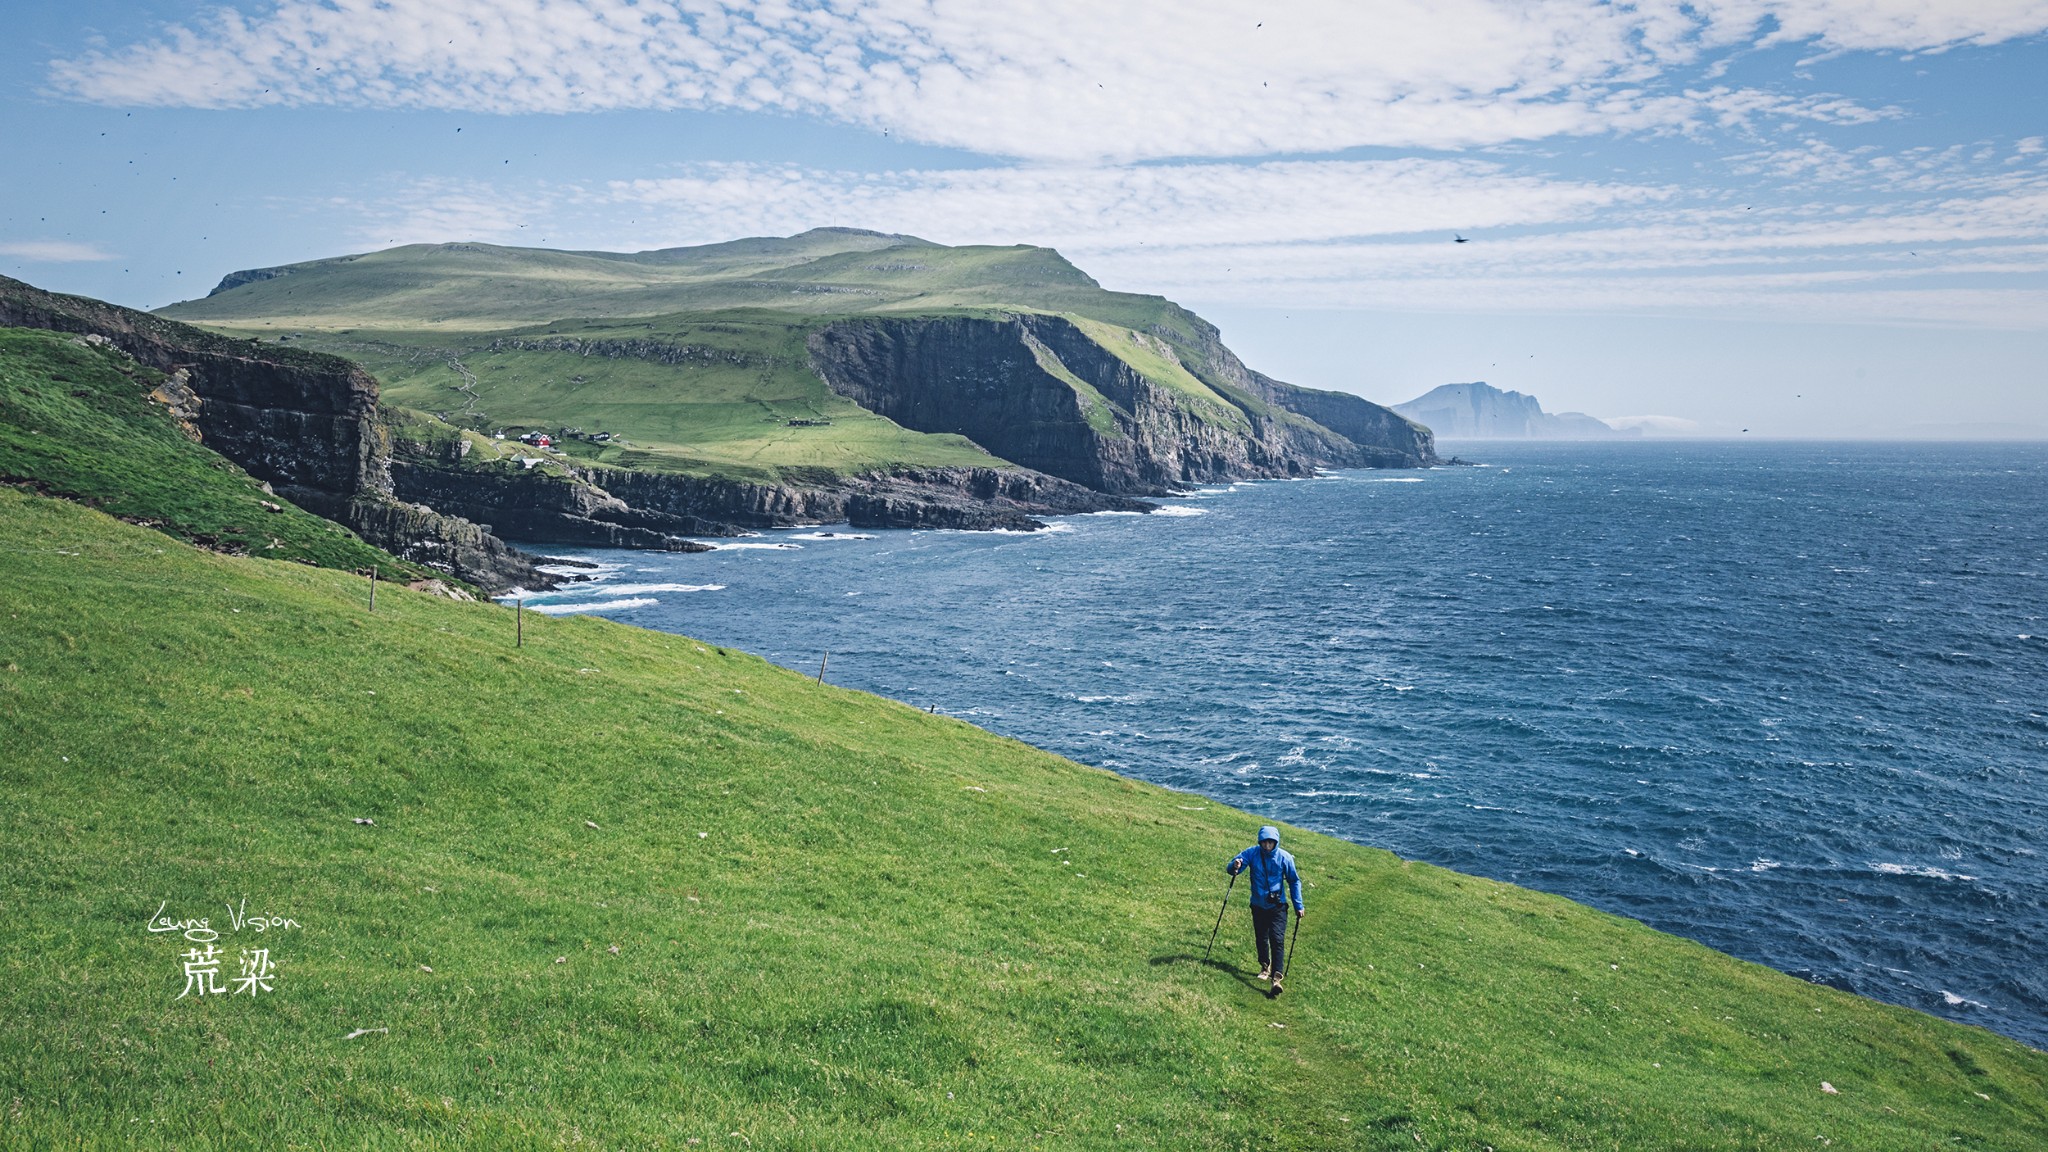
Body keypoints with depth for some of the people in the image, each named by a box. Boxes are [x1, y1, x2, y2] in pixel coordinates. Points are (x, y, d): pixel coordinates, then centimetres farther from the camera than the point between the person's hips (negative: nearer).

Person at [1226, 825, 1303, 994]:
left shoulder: (1285, 857, -12)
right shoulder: (1252, 853, -11)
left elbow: (1294, 881, 1)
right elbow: (1231, 867, -13)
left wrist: (1298, 906, -1)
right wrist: (1234, 867, -39)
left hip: (1278, 906, -2)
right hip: (1258, 905, 2)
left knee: (1277, 940, -14)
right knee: (1261, 938, 15)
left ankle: (1276, 978, -20)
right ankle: (1265, 967, 38)